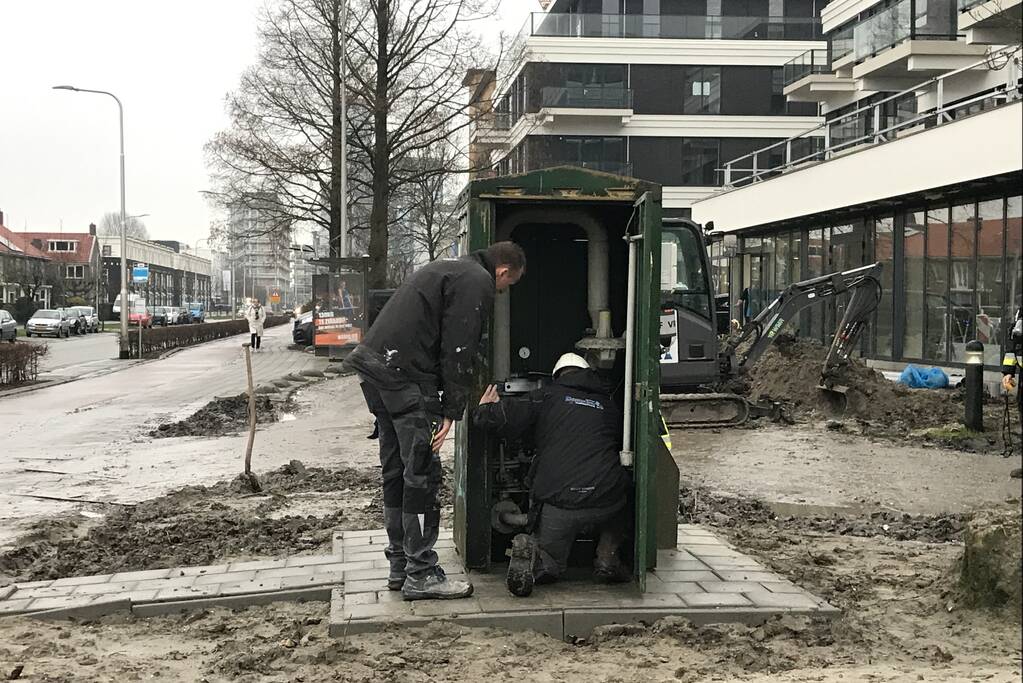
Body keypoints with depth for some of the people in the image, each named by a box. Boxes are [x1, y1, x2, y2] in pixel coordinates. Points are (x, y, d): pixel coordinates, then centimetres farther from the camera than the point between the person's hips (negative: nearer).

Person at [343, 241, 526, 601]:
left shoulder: (445, 270, 26)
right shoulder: (478, 282, -5)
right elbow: (459, 351, -13)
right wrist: (452, 412, -11)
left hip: (373, 363, 10)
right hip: (405, 375, -10)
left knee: (395, 470, 16)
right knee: (421, 475, -4)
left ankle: (399, 567, 24)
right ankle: (421, 575, 1)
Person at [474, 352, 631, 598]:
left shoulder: (547, 396, 9)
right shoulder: (609, 405, 18)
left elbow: (502, 418, 1)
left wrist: (485, 409, 23)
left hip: (558, 501, -1)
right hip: (605, 502, 1)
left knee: (549, 568, 21)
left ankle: (531, 551, -14)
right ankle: (608, 557, 18)